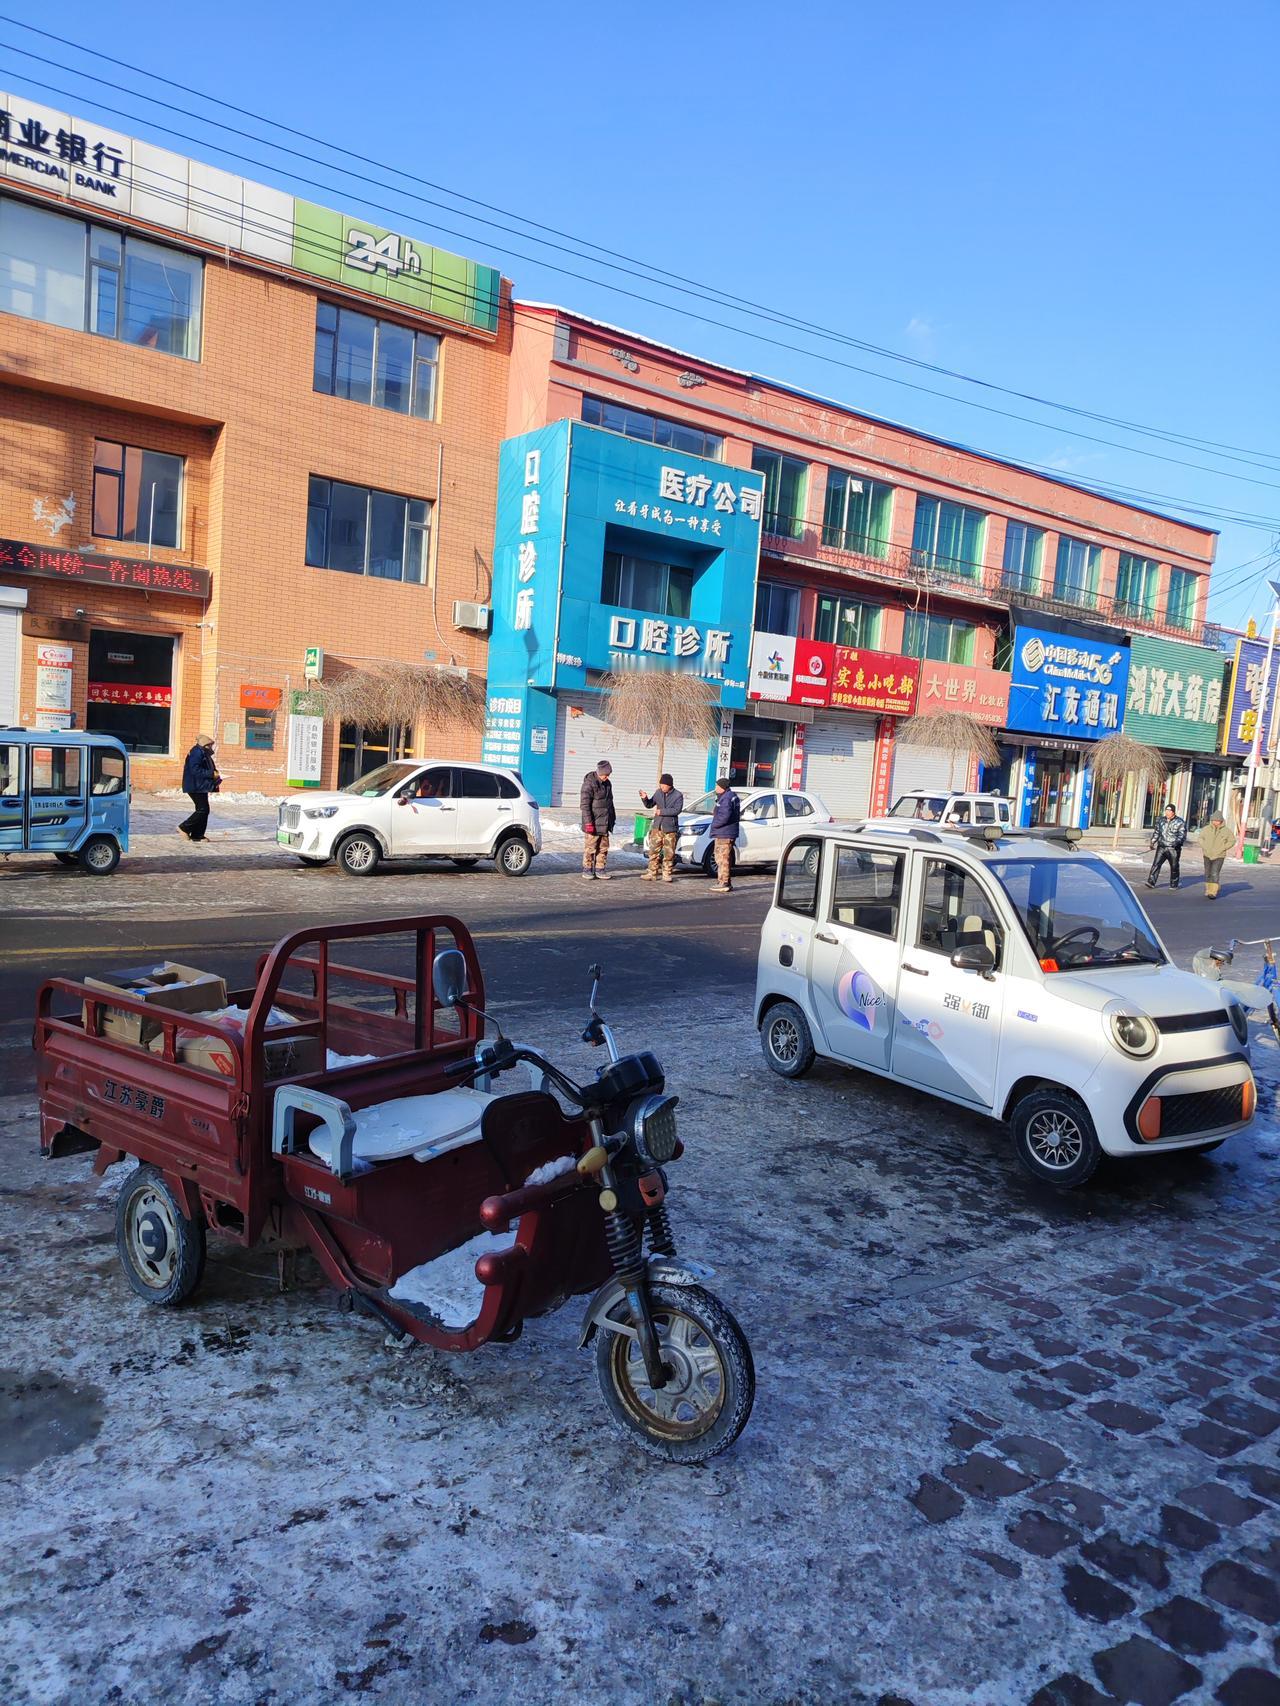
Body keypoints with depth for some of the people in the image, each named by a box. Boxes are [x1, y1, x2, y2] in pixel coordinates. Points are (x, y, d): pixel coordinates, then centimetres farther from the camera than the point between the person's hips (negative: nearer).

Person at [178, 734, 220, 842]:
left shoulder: (204, 753, 16)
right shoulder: (197, 753, -16)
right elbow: (195, 770, -23)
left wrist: (215, 777, 9)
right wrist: (211, 774, -21)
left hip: (201, 787, 11)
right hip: (196, 787, -11)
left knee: (202, 810, 10)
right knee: (203, 809, -11)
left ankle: (197, 835, 13)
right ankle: (184, 827, -2)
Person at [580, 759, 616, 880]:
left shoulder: (607, 783, 12)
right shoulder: (589, 783, -12)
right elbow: (584, 804, -16)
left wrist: (613, 818, 24)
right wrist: (588, 822, -20)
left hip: (605, 824, 7)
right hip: (593, 823, -7)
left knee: (603, 848, 9)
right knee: (590, 848, -2)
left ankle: (599, 869, 17)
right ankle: (587, 869, 8)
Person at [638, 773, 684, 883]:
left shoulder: (678, 795, -6)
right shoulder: (659, 793, 6)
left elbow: (677, 810, -17)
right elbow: (649, 805, 14)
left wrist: (661, 811, -20)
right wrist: (645, 798, -7)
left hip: (670, 828, -3)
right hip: (657, 827, 3)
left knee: (669, 853, 1)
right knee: (653, 851, 2)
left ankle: (667, 874, 10)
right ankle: (651, 873, 7)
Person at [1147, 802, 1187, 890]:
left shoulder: (1180, 822, -2)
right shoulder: (1162, 820, 12)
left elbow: (1182, 834, -8)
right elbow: (1156, 832, 21)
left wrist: (1177, 842, -24)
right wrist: (1153, 841, 13)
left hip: (1173, 849, -3)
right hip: (1161, 847, 3)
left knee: (1174, 867, 7)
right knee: (1156, 864, -8)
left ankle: (1174, 885, 20)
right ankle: (1151, 882, -10)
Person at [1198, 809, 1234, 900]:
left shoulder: (1226, 830, -7)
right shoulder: (1206, 829, -2)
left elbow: (1232, 841, 3)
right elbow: (1201, 837, 14)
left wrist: (1222, 849, -5)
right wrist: (1203, 847, 1)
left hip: (1219, 856, -3)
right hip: (1207, 855, 3)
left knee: (1215, 874, -13)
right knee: (1208, 874, 12)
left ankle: (1213, 892, -14)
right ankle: (1208, 890, 26)